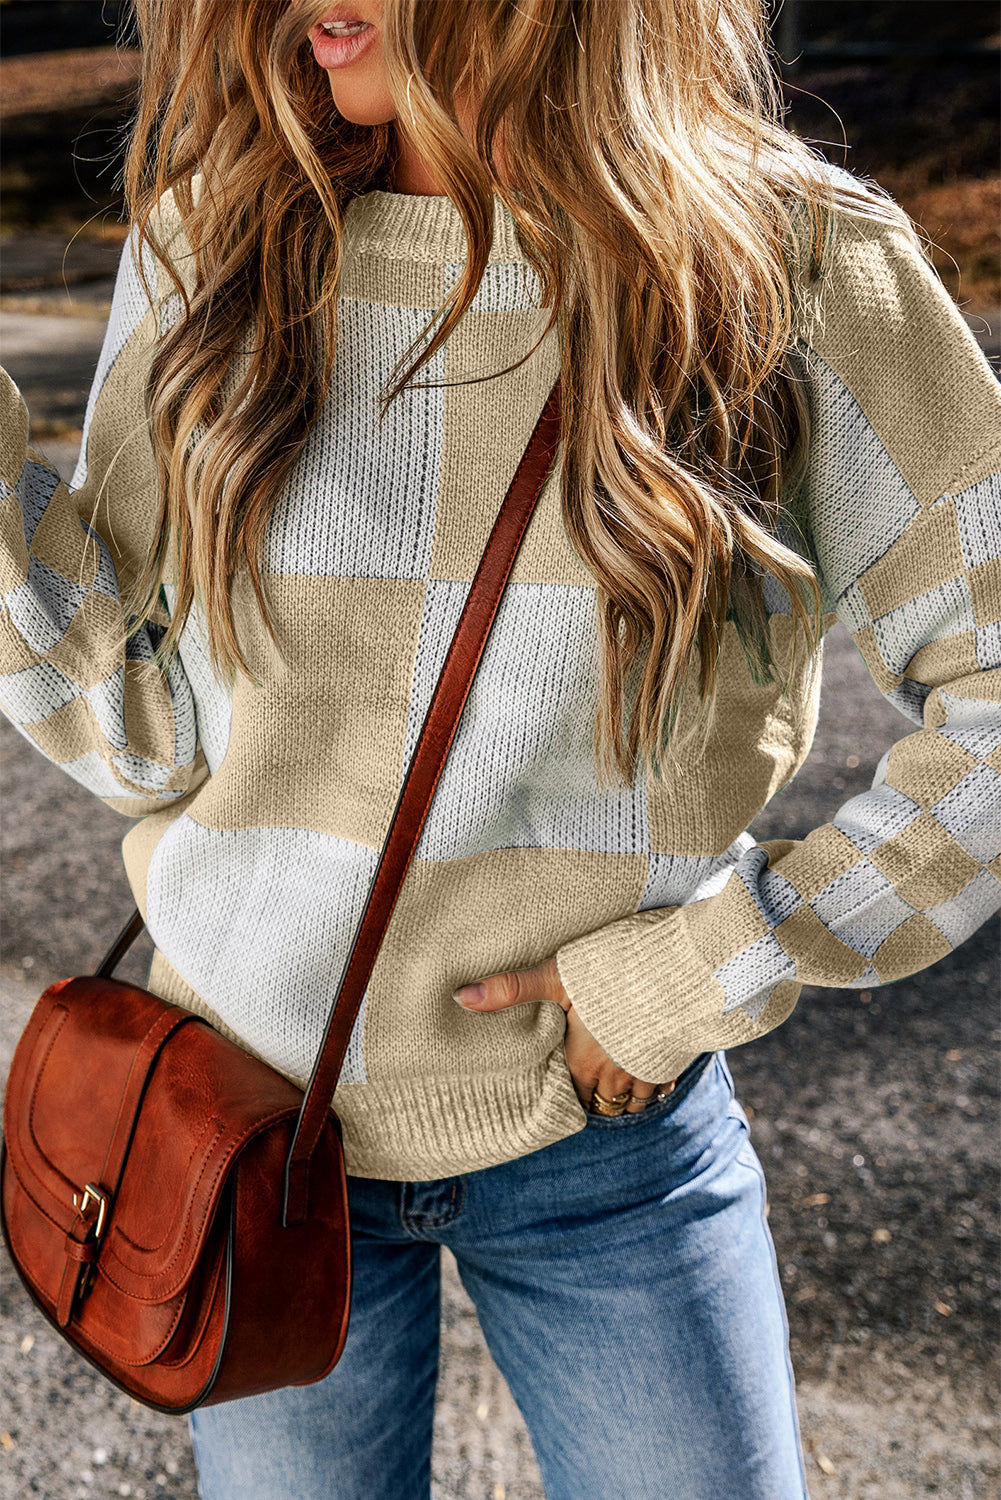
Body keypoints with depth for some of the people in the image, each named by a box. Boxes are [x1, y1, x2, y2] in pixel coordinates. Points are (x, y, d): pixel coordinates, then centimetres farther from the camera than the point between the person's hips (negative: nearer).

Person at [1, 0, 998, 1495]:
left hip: (609, 1123, -1)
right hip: (260, 1102, 2)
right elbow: (143, 731, -6)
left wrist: (706, 971, -13)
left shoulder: (789, 256, -12)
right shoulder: (212, 249, -5)